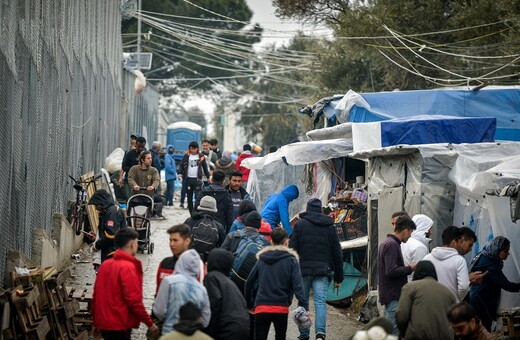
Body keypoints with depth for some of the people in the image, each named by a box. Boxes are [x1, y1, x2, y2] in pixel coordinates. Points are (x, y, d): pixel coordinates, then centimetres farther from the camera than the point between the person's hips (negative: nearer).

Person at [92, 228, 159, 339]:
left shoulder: (105, 264, 9)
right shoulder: (128, 267, -15)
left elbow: (96, 296, 14)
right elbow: (134, 300, -19)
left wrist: (96, 322, 22)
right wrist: (149, 323, -11)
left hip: (104, 324, 8)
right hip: (119, 326, -8)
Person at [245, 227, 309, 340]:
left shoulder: (262, 259, 10)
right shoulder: (291, 260, 0)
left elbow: (249, 283, 12)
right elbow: (297, 285, -10)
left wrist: (249, 304, 22)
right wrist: (304, 307, -13)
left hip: (261, 308, 1)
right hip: (281, 308, -1)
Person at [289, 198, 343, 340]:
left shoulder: (299, 224, 3)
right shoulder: (329, 226, 10)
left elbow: (292, 249, -2)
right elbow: (337, 253, 12)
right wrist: (338, 277, 17)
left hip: (303, 270, -1)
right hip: (322, 271, 1)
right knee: (320, 302, -5)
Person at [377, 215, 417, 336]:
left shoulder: (385, 243, 15)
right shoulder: (392, 245, -16)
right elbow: (391, 271, -23)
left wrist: (408, 268, 15)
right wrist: (409, 268, -10)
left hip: (388, 294, 10)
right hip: (393, 295, -10)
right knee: (395, 332, -9)